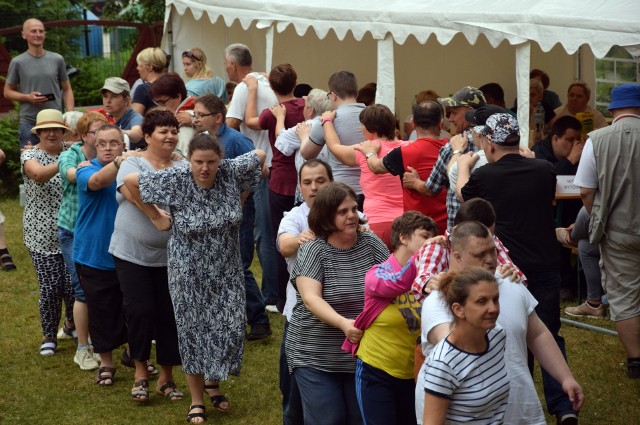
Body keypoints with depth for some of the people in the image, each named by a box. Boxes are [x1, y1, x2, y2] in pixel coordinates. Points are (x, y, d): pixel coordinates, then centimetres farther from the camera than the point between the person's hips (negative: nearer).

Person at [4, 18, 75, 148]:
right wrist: (28, 97, -11)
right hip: (29, 123, -2)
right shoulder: (18, 62, 2)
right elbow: (7, 92, 7)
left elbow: (67, 90, 13)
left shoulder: (57, 60, 8)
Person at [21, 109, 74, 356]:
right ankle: (49, 336, 19)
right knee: (50, 287, -1)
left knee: (72, 285, 1)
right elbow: (39, 174, -26)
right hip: (42, 236, -2)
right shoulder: (30, 155, -3)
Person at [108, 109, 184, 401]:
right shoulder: (132, 165, -4)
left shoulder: (184, 169, 6)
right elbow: (137, 196, -21)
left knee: (169, 314, 4)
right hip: (133, 254, -3)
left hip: (170, 255, 3)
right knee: (140, 311, -4)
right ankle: (140, 371, 16)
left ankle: (167, 376, 18)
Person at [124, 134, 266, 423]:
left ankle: (215, 384, 27)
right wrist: (156, 217, -5)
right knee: (193, 331, 5)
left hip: (226, 273, 2)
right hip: (190, 274, -2)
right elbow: (130, 181, -11)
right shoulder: (175, 181, -18)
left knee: (231, 328, 0)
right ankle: (197, 401, 18)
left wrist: (240, 198, 5)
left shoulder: (231, 172, -12)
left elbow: (260, 156, 5)